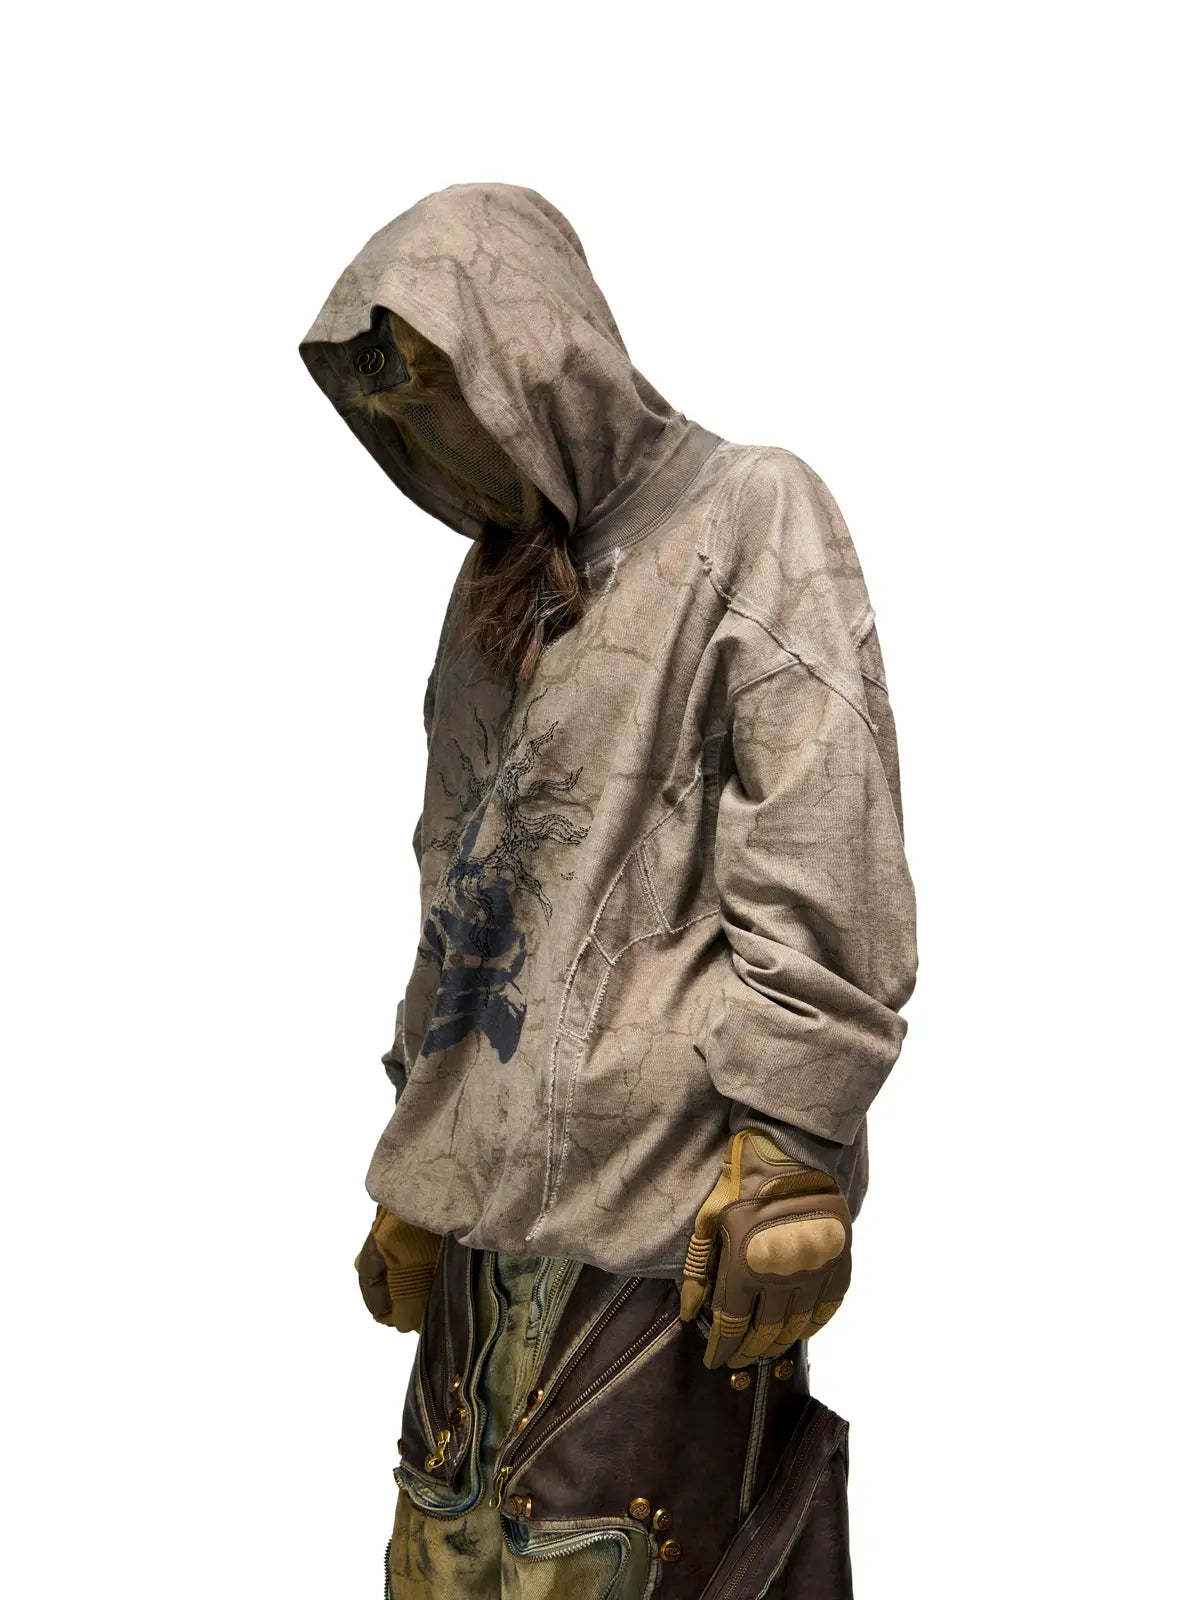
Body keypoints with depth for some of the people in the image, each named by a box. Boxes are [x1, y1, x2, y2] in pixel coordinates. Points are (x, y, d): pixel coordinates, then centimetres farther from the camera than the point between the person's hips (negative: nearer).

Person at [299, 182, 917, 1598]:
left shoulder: (746, 511, -3)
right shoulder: (493, 589, 18)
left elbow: (825, 860, -12)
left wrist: (789, 1153, -18)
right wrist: (416, 1161, 19)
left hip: (667, 1182, -7)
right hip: (499, 1179, 7)